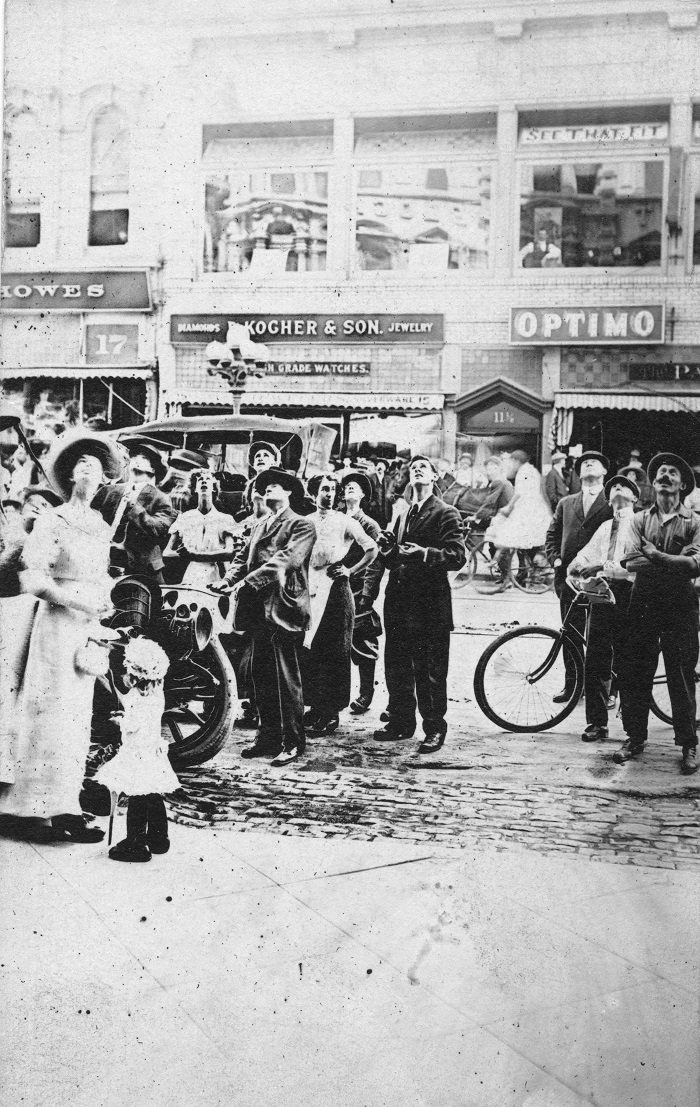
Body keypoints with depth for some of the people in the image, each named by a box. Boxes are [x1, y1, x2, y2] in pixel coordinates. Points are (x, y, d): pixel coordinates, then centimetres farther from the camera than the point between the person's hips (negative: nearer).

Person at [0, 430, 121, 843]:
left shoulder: (102, 526, 15)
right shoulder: (52, 521, -4)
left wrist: (107, 600, 4)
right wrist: (74, 599, -17)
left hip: (91, 627, 6)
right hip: (58, 623, -6)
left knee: (77, 714, 7)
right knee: (51, 712, -6)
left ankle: (62, 808, 13)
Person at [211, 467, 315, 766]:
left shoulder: (301, 526, -1)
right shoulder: (260, 525, 23)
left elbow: (285, 560, -15)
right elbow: (243, 558, 15)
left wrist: (247, 581, -22)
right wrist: (227, 581, -5)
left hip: (283, 609, -7)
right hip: (258, 608, 7)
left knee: (286, 678, -5)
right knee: (261, 674, 9)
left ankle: (293, 743, 1)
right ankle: (269, 736, 19)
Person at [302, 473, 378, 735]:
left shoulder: (346, 522, 2)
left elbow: (372, 549, 3)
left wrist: (351, 571, -6)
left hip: (335, 587, -4)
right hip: (310, 587, 4)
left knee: (335, 652, -3)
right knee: (309, 649, 3)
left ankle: (331, 713, 0)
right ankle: (315, 706, 13)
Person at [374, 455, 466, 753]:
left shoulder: (446, 514, -2)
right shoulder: (403, 516, 20)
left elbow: (458, 555, -13)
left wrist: (424, 554, -25)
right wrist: (389, 549, 0)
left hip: (430, 604, -7)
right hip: (399, 601, 7)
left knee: (431, 670, -1)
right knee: (396, 666, 13)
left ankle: (434, 728, 9)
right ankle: (401, 721, 25)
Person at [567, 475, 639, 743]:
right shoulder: (605, 527, 22)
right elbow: (586, 554, 21)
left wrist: (602, 567, -23)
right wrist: (576, 565, -2)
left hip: (627, 593, -5)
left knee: (626, 663, -2)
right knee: (595, 660, 2)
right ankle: (596, 723, 11)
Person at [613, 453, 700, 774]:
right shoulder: (640, 519, 8)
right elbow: (632, 562, -7)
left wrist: (656, 556, -15)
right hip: (644, 605, 2)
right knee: (637, 674, 7)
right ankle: (635, 737, 19)